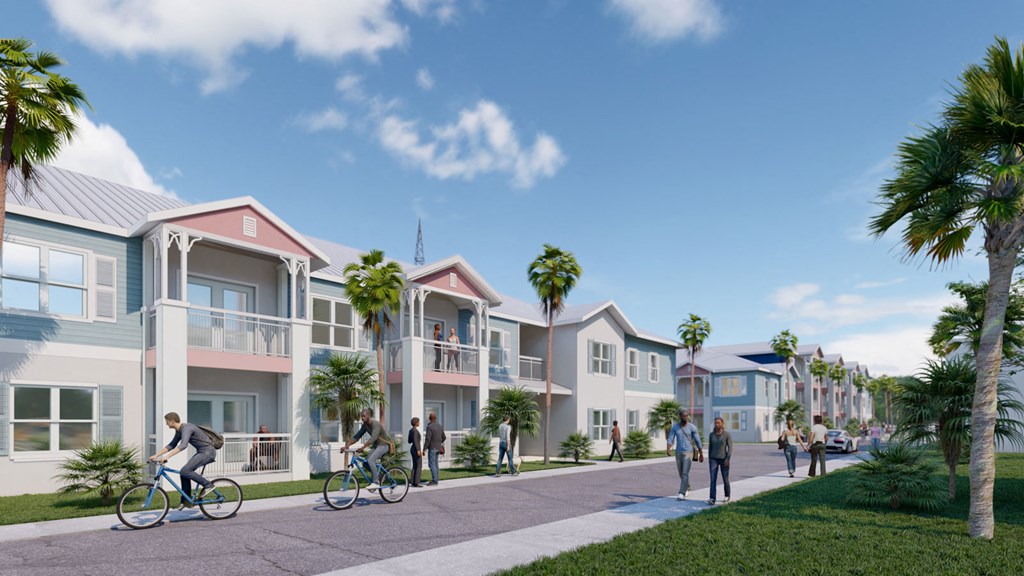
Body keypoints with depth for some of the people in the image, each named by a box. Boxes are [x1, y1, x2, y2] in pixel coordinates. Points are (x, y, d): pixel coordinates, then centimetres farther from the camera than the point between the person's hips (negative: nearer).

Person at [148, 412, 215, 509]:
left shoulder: (186, 428, -20)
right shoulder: (179, 431, 12)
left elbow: (183, 445, -35)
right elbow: (171, 445, 20)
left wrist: (167, 457, -39)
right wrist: (156, 455, 13)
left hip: (208, 452, -10)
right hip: (201, 452, 10)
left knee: (185, 471, -19)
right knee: (184, 472, 6)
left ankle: (208, 485, -7)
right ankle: (186, 501, 14)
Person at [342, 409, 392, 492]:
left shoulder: (376, 424, -23)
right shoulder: (365, 425, 3)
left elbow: (373, 438, -35)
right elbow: (356, 436, 2)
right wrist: (346, 446, -9)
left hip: (383, 445, -8)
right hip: (375, 445, 8)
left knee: (370, 460, -25)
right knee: (365, 462, -5)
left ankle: (375, 483, -19)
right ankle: (377, 476, 15)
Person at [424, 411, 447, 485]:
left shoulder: (429, 427, -17)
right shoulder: (440, 426, 7)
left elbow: (427, 439, -21)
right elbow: (444, 437, 14)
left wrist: (424, 449, -16)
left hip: (432, 448, -8)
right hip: (438, 448, 8)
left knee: (431, 464, -4)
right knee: (435, 464, 13)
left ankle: (434, 481, -6)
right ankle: (435, 480, 14)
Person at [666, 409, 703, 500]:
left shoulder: (692, 427, -7)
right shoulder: (675, 427, 1)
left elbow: (698, 441, -1)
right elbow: (671, 439, -5)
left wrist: (701, 454, 2)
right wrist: (668, 449, -23)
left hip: (688, 453, -4)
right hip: (678, 452, 4)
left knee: (685, 473, -13)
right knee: (681, 473, 15)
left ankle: (682, 494, -16)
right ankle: (687, 487, 39)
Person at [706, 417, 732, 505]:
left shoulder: (727, 434, -6)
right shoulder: (711, 434, 4)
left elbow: (730, 447, -8)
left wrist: (728, 459, -17)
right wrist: (709, 459, 11)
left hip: (724, 459, -2)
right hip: (714, 459, 2)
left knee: (725, 479, 9)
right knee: (713, 479, -10)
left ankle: (727, 496, 32)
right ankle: (712, 499, -18)